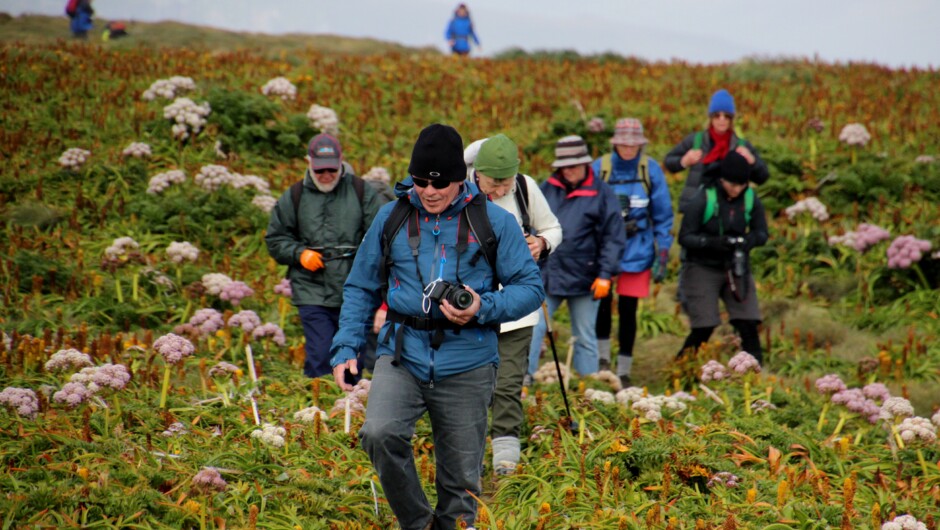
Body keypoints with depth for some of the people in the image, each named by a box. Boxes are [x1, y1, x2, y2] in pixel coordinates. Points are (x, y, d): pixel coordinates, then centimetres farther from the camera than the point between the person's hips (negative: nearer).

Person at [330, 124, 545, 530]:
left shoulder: (495, 222, 2)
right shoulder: (391, 218, 7)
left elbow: (530, 287, 2)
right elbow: (361, 288, 15)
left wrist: (483, 309, -16)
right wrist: (345, 348, 3)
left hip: (466, 363, -1)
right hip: (402, 356, 1)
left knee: (461, 478, 5)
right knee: (379, 433, -25)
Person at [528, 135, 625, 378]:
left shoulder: (602, 194, -3)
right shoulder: (547, 189, 6)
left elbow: (613, 238, -3)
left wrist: (605, 275, -10)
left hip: (582, 279, -2)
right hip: (545, 274, 2)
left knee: (585, 338, 9)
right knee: (532, 329, -2)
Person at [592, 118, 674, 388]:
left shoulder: (651, 170, -2)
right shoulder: (599, 168, -3)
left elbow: (663, 215, 4)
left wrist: (662, 255, 1)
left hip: (638, 251, 0)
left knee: (628, 309, 3)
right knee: (602, 302, -8)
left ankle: (624, 371, 14)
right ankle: (602, 359, 13)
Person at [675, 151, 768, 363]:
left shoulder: (751, 199, -4)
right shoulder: (703, 199, -16)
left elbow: (761, 232, 4)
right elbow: (685, 237, -13)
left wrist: (748, 240, -20)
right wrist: (713, 242, -30)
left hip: (736, 267, 4)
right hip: (702, 268, -4)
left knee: (748, 325, -5)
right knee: (703, 329, -8)